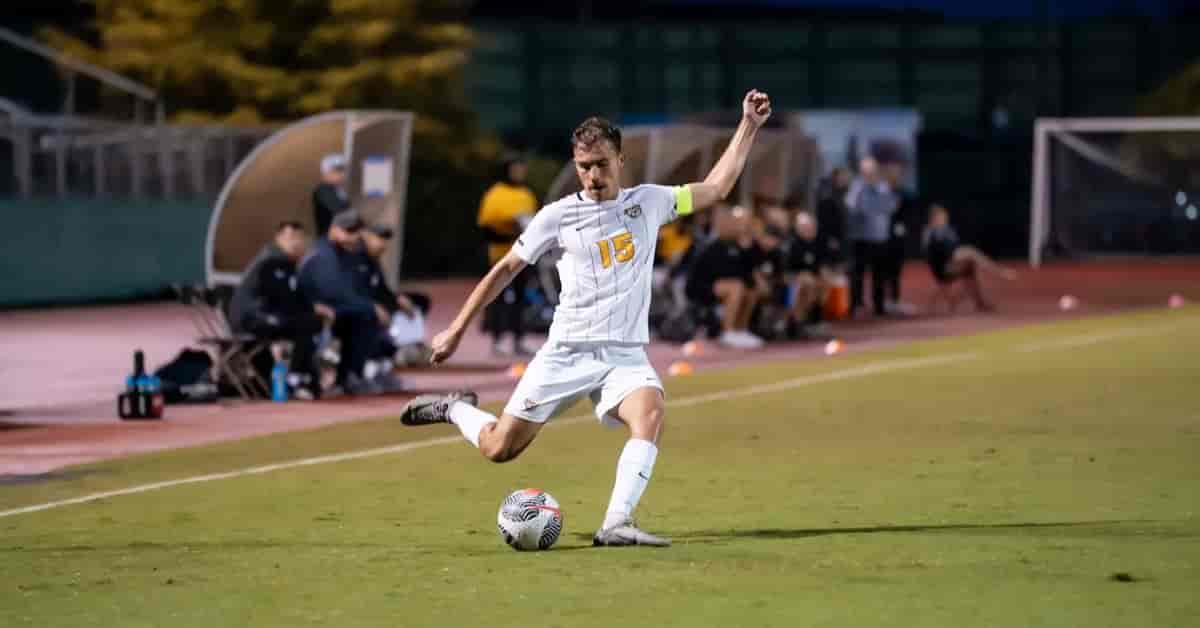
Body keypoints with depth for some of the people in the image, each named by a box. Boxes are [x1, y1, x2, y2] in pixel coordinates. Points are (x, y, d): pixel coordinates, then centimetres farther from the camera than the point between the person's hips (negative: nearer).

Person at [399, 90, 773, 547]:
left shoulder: (648, 202, 6)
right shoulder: (558, 216, 0)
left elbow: (715, 188, 17)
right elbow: (506, 269, 8)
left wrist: (749, 126, 13)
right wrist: (457, 330, 10)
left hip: (625, 355, 1)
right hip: (566, 354, -1)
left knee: (650, 413, -32)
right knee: (499, 449, -1)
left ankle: (616, 524, -38)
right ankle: (455, 409, 33)